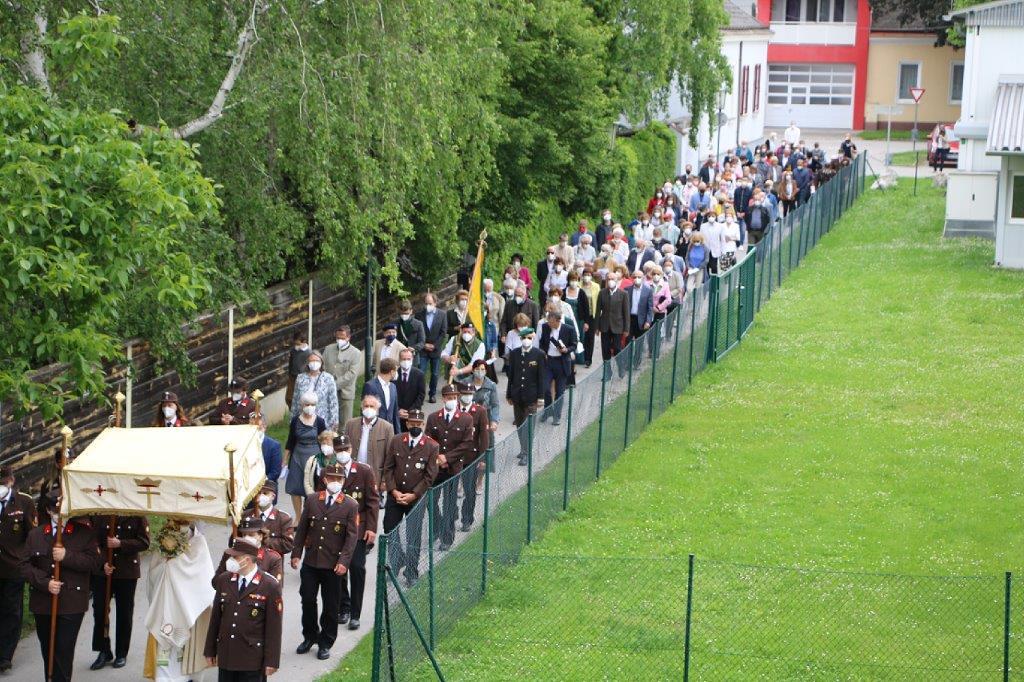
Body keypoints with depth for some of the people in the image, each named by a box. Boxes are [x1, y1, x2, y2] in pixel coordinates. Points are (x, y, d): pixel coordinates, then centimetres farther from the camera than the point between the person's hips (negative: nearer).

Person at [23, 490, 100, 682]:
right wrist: (45, 583, -12)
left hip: (72, 604, -3)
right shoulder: (35, 535, 8)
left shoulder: (84, 533, 2)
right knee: (47, 650, 13)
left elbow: (95, 561, -7)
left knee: (64, 651, -9)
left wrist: (67, 556, -17)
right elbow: (26, 566, 2)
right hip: (42, 602, 3)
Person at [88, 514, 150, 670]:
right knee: (99, 610, 0)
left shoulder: (137, 515, -4)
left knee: (125, 614, 8)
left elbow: (144, 542, -7)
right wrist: (103, 563, -14)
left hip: (127, 571, -1)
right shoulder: (98, 514, -1)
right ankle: (104, 652, 16)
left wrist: (120, 544, -19)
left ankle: (121, 654, 20)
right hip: (102, 571, 1)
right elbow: (92, 541, -2)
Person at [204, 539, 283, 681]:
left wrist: (271, 661, -8)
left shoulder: (270, 586, -9)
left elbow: (274, 627, -8)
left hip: (252, 659, -4)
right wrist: (210, 650, 12)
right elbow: (215, 617, 11)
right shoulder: (223, 580, 5)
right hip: (225, 656, 4)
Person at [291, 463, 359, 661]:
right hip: (310, 561, 2)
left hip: (333, 565, -2)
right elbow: (302, 528, 9)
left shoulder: (350, 505, -5)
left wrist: (344, 561, -15)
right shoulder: (312, 500, 4)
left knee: (331, 605, 6)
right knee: (307, 600, 8)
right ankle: (309, 637, 27)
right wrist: (296, 553, 3)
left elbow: (352, 536, -7)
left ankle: (325, 643, 19)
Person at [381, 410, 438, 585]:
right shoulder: (396, 441, 1)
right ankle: (398, 559, 32)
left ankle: (411, 573, 18)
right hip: (394, 496, 2)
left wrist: (413, 495, -12)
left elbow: (430, 475, -6)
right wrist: (394, 491, -9)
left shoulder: (431, 446, -6)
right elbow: (388, 468, 2)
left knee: (413, 538, 5)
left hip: (416, 498, -2)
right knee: (390, 531, 7)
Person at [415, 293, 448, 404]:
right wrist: (424, 345, -6)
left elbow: (443, 333, 0)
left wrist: (435, 346, -7)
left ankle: (433, 394, 16)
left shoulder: (442, 314, 2)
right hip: (423, 349, 0)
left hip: (436, 349, 0)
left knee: (435, 373, 6)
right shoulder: (419, 315, 2)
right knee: (421, 373, -8)